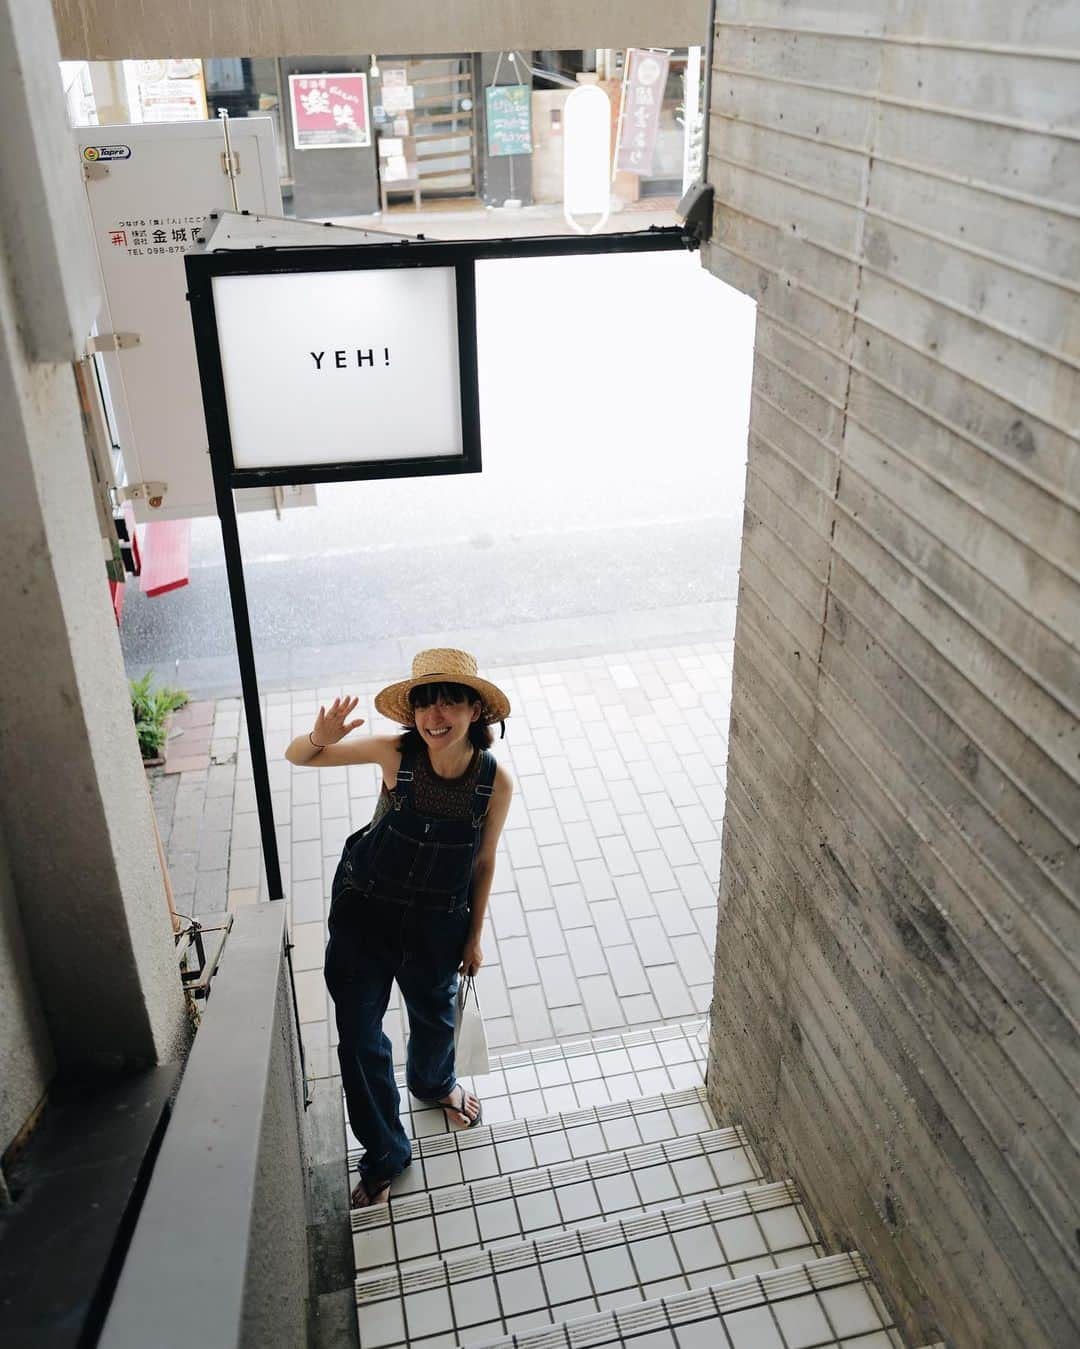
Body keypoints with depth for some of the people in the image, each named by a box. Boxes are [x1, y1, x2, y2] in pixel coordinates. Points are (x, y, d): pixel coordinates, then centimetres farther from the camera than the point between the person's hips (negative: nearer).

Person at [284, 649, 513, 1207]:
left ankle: (434, 1082, 63)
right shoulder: (395, 753, -23)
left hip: (438, 924, 1)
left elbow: (483, 863, -4)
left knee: (435, 1016, 27)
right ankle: (384, 1154, 34)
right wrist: (320, 738, -36)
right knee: (359, 1037, 8)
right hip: (364, 912, -1)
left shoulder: (495, 781, -19)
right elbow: (296, 756, -13)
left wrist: (474, 937, 6)